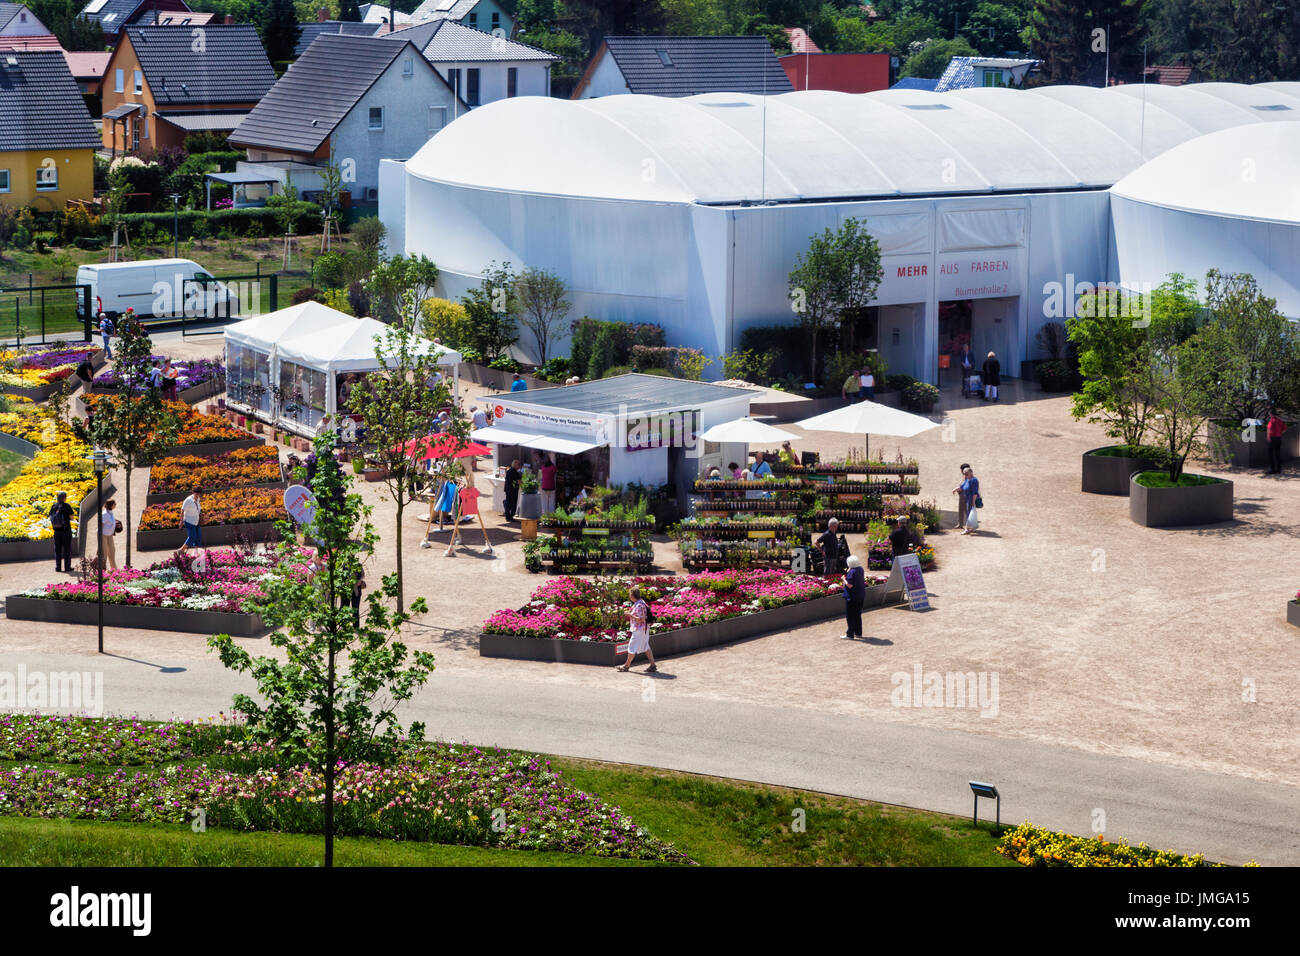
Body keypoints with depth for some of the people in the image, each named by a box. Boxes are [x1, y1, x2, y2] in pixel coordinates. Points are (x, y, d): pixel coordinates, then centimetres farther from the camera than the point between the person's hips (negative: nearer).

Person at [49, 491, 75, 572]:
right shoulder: (66, 506, -11)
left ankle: (58, 567, 9)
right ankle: (67, 566, 4)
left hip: (57, 530, 4)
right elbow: (71, 517, -9)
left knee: (57, 549, 10)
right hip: (66, 530, -4)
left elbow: (51, 518, 6)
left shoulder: (53, 506, 3)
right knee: (67, 549, 4)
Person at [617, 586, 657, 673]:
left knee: (632, 647, 1)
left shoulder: (639, 606, -21)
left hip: (639, 630, -10)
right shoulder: (642, 603, 11)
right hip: (644, 629, 10)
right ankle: (653, 665, 12)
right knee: (646, 647, 12)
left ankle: (626, 666, 11)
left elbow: (641, 619, -25)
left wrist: (631, 616, -19)